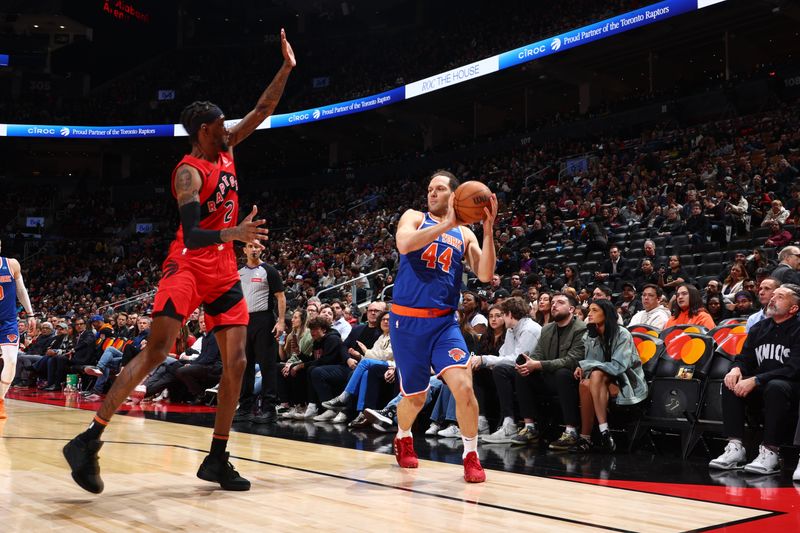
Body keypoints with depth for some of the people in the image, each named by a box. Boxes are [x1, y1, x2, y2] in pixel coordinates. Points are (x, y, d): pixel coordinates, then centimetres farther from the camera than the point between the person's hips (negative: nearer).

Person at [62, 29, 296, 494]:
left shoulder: (225, 151, 9)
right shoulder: (189, 173, -14)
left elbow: (263, 111, 15)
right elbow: (191, 235, -25)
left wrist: (287, 68, 9)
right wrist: (234, 233, -41)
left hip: (224, 269, 8)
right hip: (187, 265, -7)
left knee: (236, 361, 0)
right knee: (156, 352, -16)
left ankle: (217, 459, 8)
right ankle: (89, 441, -8)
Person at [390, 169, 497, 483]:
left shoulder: (464, 234, 10)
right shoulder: (414, 218, 4)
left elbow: (485, 275, -5)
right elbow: (403, 244, -20)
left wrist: (488, 229, -13)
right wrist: (446, 224, -23)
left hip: (444, 322, 1)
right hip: (407, 320, -1)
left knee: (463, 386, -18)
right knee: (415, 397, 10)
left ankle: (471, 456, 2)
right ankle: (403, 438, 43)